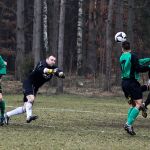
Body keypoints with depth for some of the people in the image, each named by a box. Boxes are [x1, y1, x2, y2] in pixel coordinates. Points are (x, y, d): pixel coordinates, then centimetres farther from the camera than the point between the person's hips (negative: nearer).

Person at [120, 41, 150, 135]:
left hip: (124, 82, 8)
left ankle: (129, 125, 10)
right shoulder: (132, 56, -12)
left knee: (133, 104, 17)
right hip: (132, 82, -8)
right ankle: (129, 124, -23)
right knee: (139, 103, -11)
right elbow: (138, 68, -20)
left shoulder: (122, 57, 11)